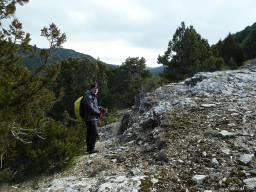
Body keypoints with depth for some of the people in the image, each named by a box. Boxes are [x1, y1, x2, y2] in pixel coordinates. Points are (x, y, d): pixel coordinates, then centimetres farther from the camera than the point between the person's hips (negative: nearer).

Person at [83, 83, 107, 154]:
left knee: (90, 133, 15)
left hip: (93, 118, 10)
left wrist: (102, 110, 4)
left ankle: (89, 148, 25)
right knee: (95, 133, -8)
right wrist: (99, 113, -11)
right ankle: (91, 149, -1)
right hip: (90, 118, -10)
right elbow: (91, 108, -21)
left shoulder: (93, 97, 18)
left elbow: (96, 106, 21)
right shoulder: (88, 97, -15)